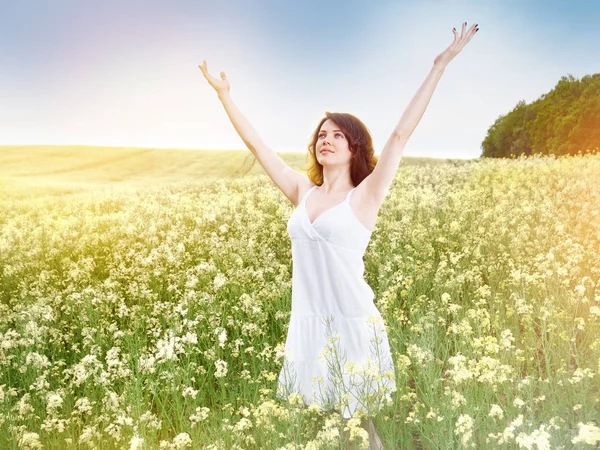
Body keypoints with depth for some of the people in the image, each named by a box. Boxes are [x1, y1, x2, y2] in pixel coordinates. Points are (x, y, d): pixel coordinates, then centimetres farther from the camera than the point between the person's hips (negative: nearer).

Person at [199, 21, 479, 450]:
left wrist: (440, 66, -12)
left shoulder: (364, 196, -4)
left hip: (352, 327, -4)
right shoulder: (303, 192, 9)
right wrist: (224, 94, 18)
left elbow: (401, 134, -10)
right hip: (306, 327, 5)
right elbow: (257, 144, 13)